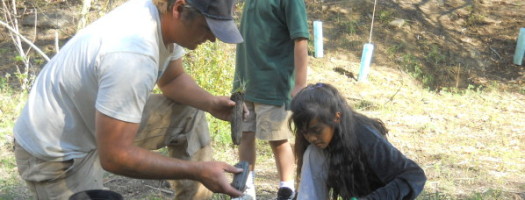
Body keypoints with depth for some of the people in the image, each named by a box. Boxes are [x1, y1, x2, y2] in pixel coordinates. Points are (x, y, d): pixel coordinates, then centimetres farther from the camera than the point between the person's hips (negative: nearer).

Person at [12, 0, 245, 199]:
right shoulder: (133, 55, -36)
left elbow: (172, 79, 11)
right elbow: (114, 156, -32)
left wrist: (211, 103, -8)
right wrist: (197, 170, -28)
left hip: (87, 121, 9)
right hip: (57, 154, -9)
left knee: (189, 114, 7)